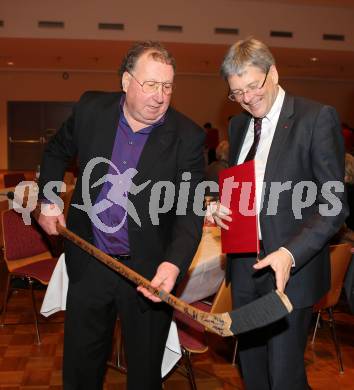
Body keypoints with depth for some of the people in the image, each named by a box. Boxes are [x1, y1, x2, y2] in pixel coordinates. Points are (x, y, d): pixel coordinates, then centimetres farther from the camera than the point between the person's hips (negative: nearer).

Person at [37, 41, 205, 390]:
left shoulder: (187, 137, -12)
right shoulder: (91, 109, -4)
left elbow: (190, 210, -16)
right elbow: (57, 152, 16)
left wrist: (174, 263, -31)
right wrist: (46, 200, 7)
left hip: (149, 269, -2)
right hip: (89, 262, 2)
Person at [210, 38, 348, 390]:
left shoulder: (317, 118, -11)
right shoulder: (238, 125, 10)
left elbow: (333, 204, -14)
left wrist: (291, 253, -26)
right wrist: (222, 208, -2)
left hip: (290, 268, -6)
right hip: (244, 267, 6)